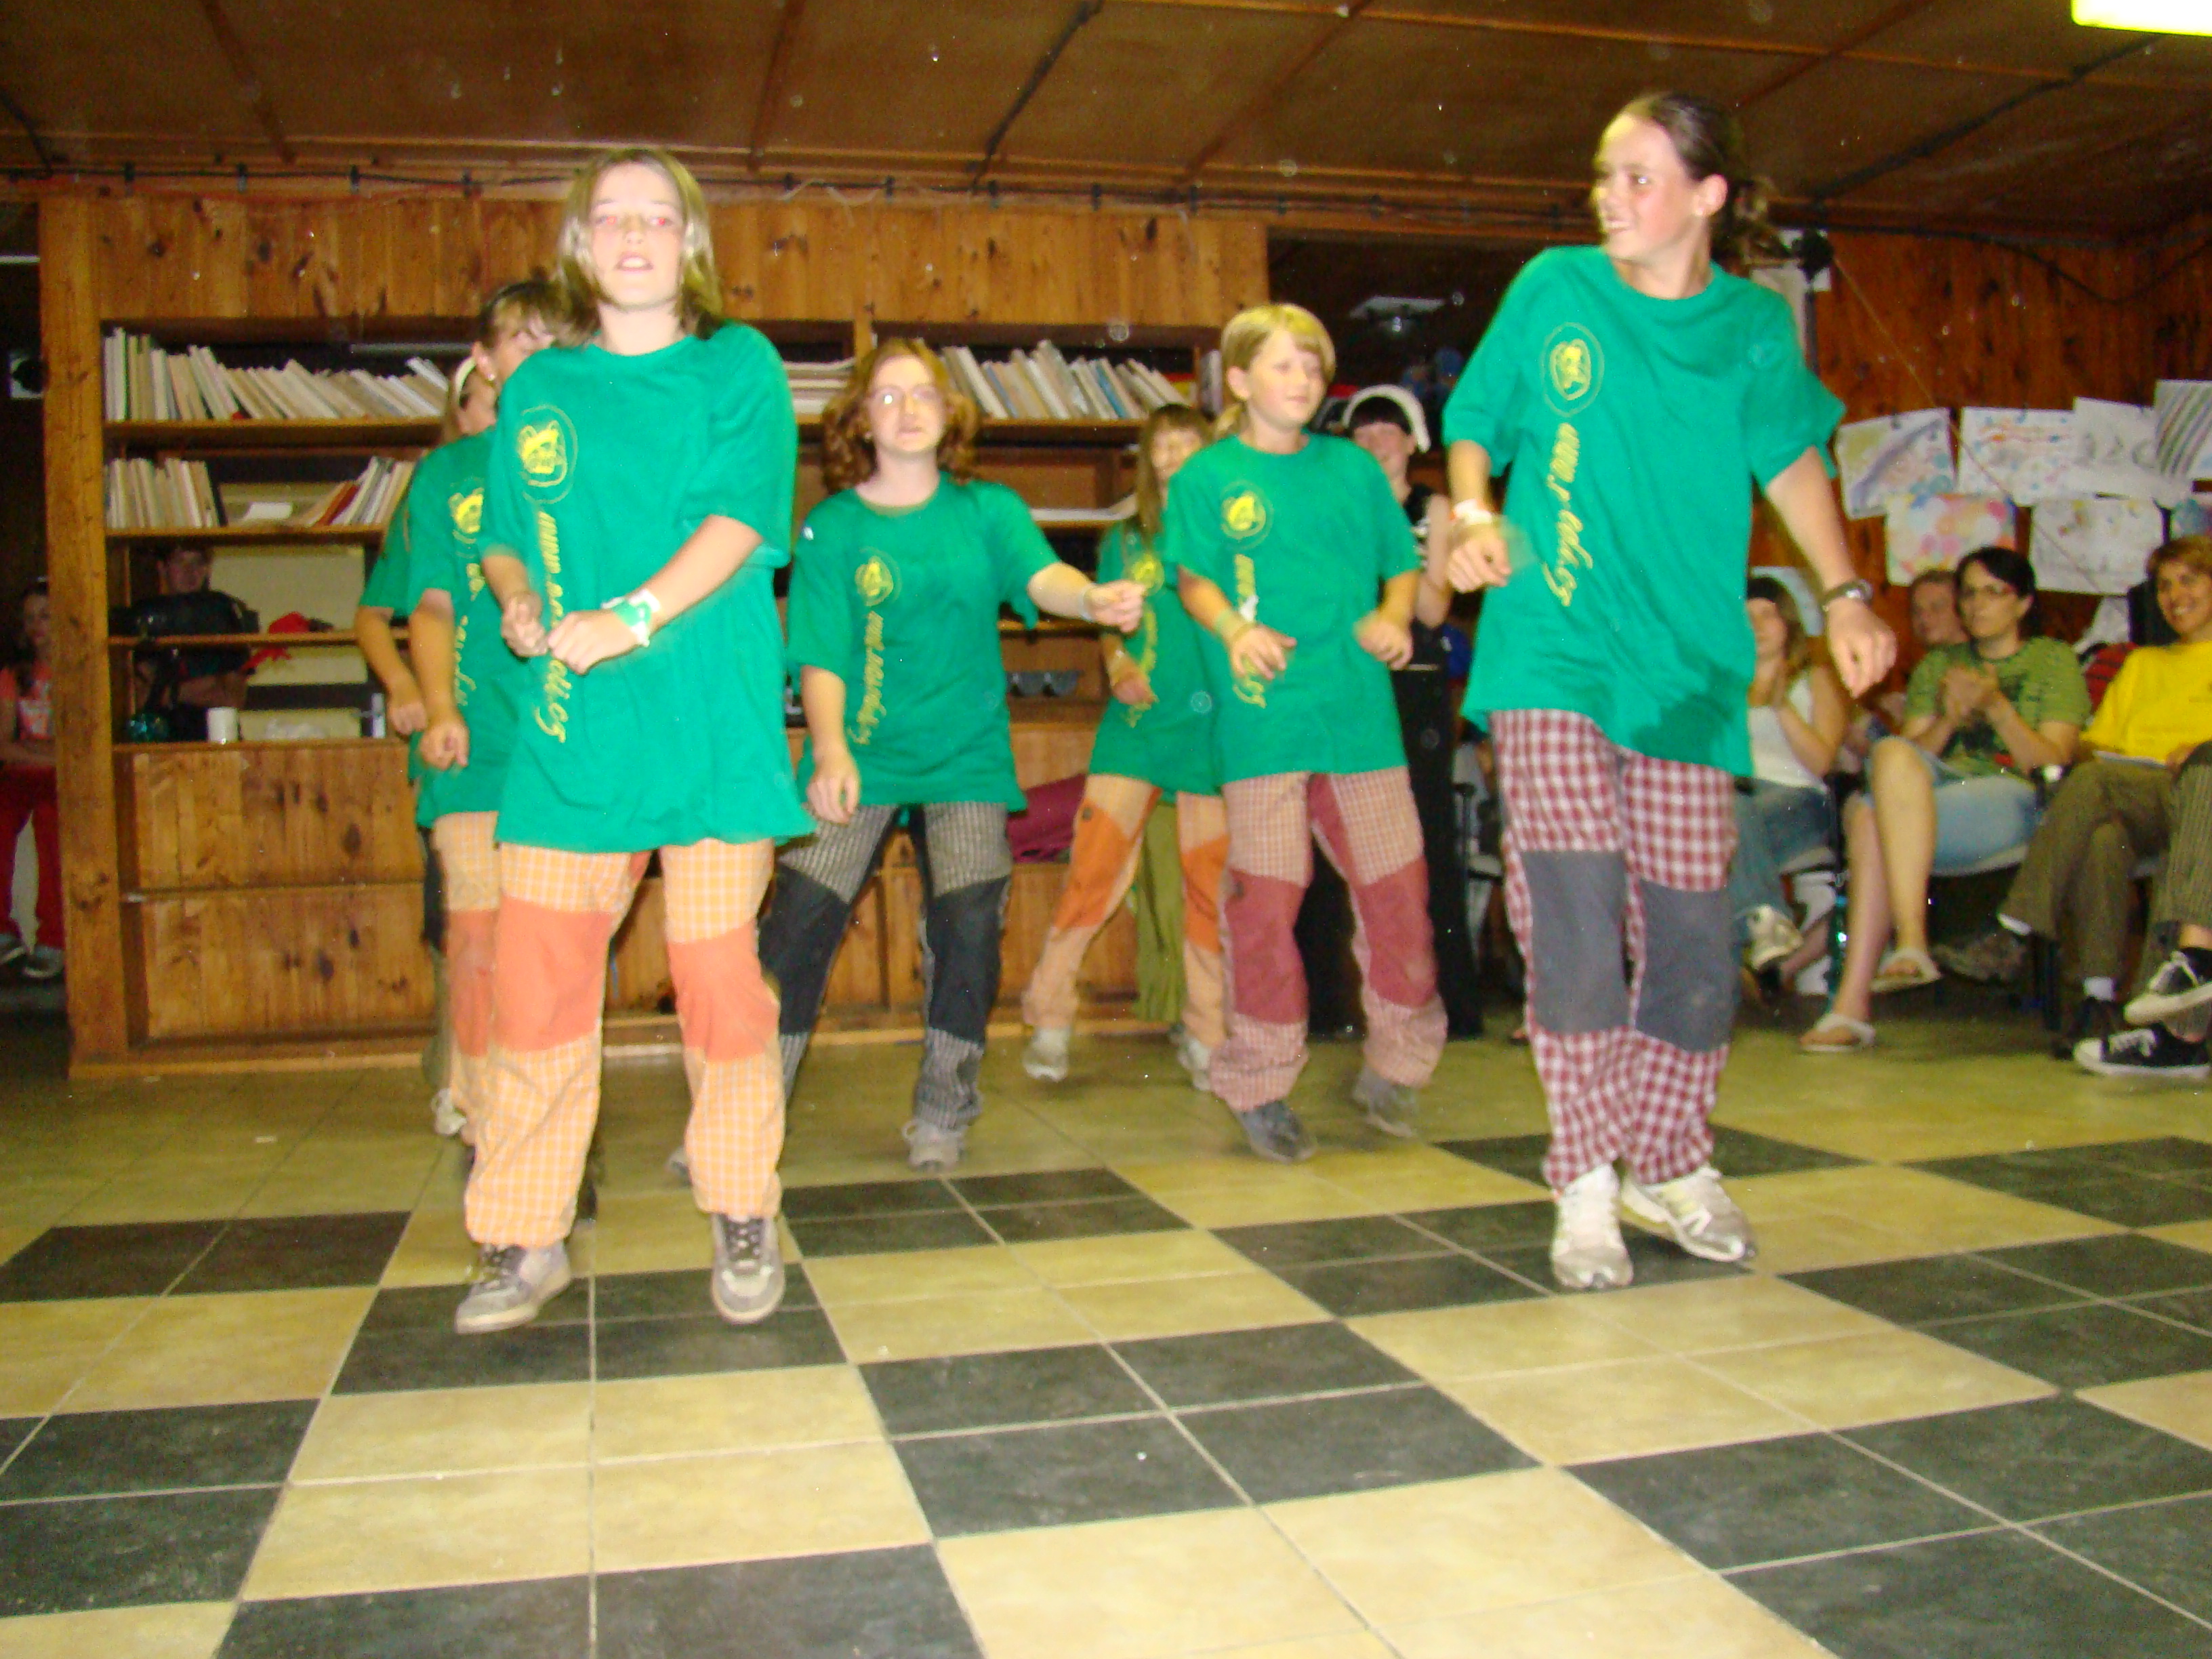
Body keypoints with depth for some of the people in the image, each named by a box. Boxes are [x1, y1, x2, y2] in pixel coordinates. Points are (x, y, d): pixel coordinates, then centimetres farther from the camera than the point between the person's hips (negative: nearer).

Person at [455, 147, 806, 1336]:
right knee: (534, 981, -1)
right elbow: (503, 538, 21)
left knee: (718, 975, 0)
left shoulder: (737, 366, 7)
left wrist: (632, 617, -19)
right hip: (566, 725, 3)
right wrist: (519, 600, -2)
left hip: (711, 716, -2)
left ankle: (742, 1220, 17)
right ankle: (523, 1239, 11)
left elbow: (745, 517, -7)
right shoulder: (537, 388, 16)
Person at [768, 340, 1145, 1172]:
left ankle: (943, 1117, 11)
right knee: (795, 924, -9)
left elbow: (1041, 574, -13)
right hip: (858, 758, -1)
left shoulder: (988, 510, 5)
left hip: (965, 757, 1)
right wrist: (829, 750, -22)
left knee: (968, 930, -7)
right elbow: (819, 656, -5)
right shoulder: (832, 526, 2)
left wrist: (1094, 598, -37)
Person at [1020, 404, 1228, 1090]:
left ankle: (1205, 1034, 16)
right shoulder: (1123, 542, 12)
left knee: (1209, 881, 4)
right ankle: (1049, 1018, 6)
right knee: (1093, 867, -6)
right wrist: (1119, 667, -3)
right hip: (1133, 723, 1)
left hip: (1210, 725, -1)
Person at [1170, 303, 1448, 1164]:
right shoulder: (1207, 476, 8)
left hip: (1359, 711, 3)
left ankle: (1392, 1067, 22)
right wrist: (1233, 628, -20)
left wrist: (1393, 616, -2)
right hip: (1263, 716, -3)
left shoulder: (1354, 468, 17)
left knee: (1397, 888, 3)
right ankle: (1260, 1089, 8)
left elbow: (1402, 562, 19)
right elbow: (1193, 577, 0)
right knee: (1264, 903, -5)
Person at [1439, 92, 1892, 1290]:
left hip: (1686, 663, 2)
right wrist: (1474, 516, -7)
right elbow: (1474, 424, 12)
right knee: (1573, 914, -12)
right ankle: (1586, 1183, 2)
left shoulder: (1753, 324, 9)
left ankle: (1671, 1163, 25)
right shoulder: (1553, 290, 6)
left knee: (1689, 927, 4)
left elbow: (1791, 457, 10)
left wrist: (1843, 592, -3)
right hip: (1550, 653, -1)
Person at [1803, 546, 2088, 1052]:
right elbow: (1913, 752, 14)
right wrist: (1948, 720, -6)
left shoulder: (2055, 660, 16)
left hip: (2014, 800, -3)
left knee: (1872, 819, -33)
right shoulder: (1937, 666, 27)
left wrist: (1996, 708, -9)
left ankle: (1853, 999, -38)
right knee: (1892, 752, -34)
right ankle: (1911, 946, -43)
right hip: (1938, 788, 4)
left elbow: (2053, 764, 3)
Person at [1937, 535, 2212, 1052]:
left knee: (2093, 780, -34)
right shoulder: (2141, 662, 35)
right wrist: (2091, 753, 2)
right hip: (2121, 801, 3)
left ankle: (2012, 935, -40)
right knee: (2102, 835, -34)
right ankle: (2099, 999, -41)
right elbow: (2093, 742, 24)